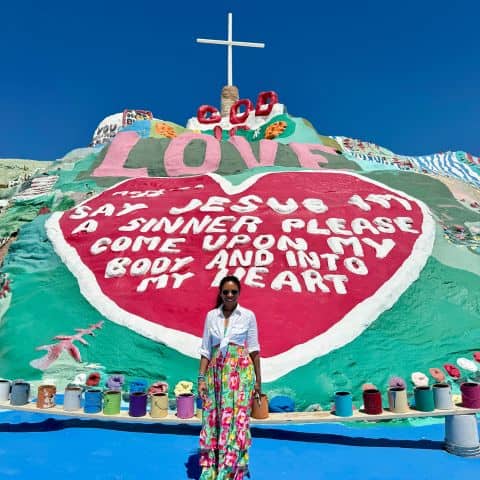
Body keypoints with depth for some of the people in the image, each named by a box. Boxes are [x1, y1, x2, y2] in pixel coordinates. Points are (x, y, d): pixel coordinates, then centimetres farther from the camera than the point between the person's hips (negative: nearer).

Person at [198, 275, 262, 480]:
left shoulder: (248, 315, 0)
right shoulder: (211, 315, 6)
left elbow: (254, 350, 3)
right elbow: (205, 350, 7)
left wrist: (258, 380, 3)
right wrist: (202, 378, 1)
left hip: (241, 371, -2)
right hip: (216, 372, 2)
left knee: (236, 419, -3)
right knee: (213, 420, 5)